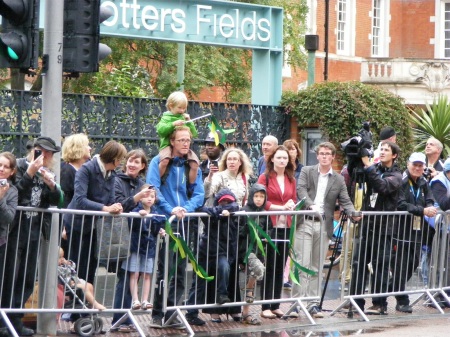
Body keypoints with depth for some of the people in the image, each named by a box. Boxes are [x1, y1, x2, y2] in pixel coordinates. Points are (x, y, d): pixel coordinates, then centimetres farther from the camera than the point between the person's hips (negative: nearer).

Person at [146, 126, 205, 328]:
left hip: (184, 222, 5)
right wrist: (170, 209, -24)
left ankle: (173, 312, 15)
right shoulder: (159, 162, -2)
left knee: (180, 270, 7)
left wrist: (186, 208, -15)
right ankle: (159, 314, -2)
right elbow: (153, 189, -13)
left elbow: (199, 194, 4)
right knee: (165, 269, -8)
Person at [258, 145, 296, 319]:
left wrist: (292, 205, -6)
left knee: (280, 267, 6)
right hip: (270, 225, -5)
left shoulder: (291, 179, 13)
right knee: (270, 266, -3)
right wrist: (281, 207, -14)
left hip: (286, 226, 5)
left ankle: (276, 305, 12)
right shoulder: (265, 177, -2)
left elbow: (294, 200, 17)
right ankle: (266, 306, 1)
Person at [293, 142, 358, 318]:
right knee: (302, 264, -6)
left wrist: (353, 212, -15)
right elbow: (301, 190, -9)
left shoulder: (338, 179, 13)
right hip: (305, 223, -3)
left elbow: (345, 201, 7)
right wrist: (311, 205, -27)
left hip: (323, 226, 3)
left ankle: (313, 304, 9)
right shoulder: (307, 171, 6)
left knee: (317, 266, 6)